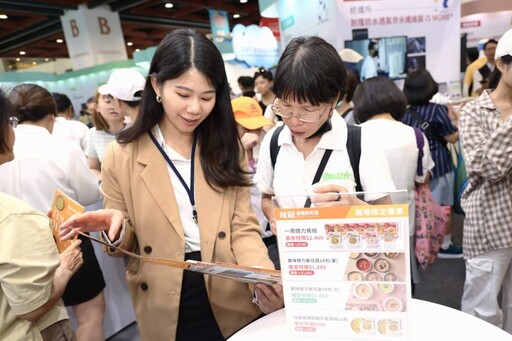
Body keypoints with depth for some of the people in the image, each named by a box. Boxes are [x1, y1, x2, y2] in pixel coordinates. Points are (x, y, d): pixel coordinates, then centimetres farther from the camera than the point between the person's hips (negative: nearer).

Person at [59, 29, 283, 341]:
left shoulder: (227, 147, -3)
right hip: (167, 311, 0)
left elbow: (243, 227, -5)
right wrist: (116, 229, -22)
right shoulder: (123, 156, -8)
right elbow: (126, 244, 0)